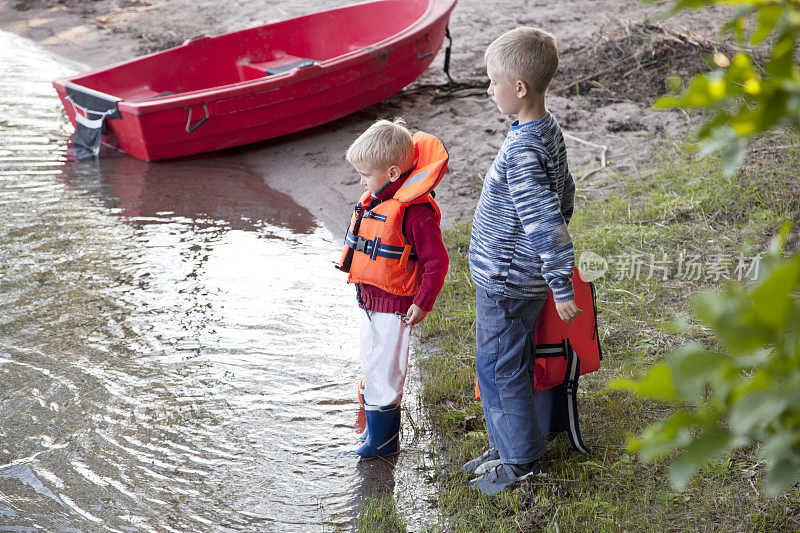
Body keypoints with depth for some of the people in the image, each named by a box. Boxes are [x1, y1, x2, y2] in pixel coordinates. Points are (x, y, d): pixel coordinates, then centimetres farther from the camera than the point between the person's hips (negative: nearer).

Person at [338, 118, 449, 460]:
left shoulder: (414, 211, -22)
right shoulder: (374, 201, 7)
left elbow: (437, 261, -20)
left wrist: (422, 303, -20)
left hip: (395, 306, -9)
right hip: (371, 301, 10)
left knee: (383, 371, -3)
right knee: (373, 365, 19)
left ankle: (382, 440, 10)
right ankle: (377, 429, 34)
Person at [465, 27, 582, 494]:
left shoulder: (522, 151, -28)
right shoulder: (549, 131, 3)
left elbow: (545, 221, -29)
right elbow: (564, 194, 14)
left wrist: (561, 288, -25)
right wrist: (554, 256, 24)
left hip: (505, 283, -10)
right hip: (513, 277, 10)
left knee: (500, 370, 7)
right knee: (498, 366, 22)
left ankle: (521, 460, 23)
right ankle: (506, 447, 37)